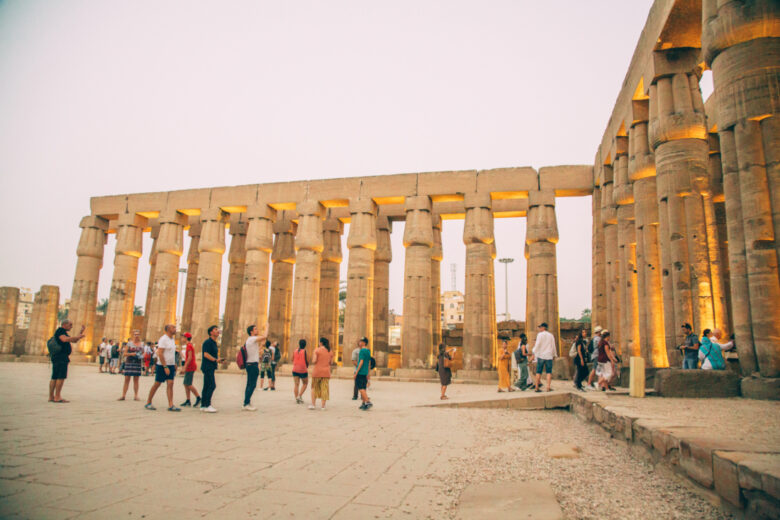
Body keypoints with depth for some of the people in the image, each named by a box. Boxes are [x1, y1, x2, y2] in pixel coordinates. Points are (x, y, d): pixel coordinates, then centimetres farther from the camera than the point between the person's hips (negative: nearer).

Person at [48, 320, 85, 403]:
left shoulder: (63, 332, 25)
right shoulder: (60, 330, -5)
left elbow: (74, 341, 27)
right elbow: (64, 339, -22)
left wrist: (81, 331, 19)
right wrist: (78, 336, -19)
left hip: (58, 357, 10)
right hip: (61, 356, -10)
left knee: (54, 377, 8)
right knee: (61, 377, -13)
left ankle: (51, 397, 9)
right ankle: (57, 397, -15)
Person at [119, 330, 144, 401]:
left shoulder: (142, 344, 9)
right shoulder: (129, 343, 1)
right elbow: (125, 353, -1)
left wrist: (141, 355, -4)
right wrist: (131, 354, -18)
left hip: (137, 363, 2)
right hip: (129, 362, -2)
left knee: (136, 379, 5)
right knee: (127, 379, -2)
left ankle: (136, 396, 8)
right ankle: (123, 395, 4)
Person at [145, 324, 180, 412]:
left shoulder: (172, 340, 13)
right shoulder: (163, 339, -13)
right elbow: (160, 354, -19)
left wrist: (174, 365, 15)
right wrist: (165, 367, -22)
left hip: (170, 365, 7)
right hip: (162, 366, -7)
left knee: (170, 384, -2)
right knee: (157, 384, 3)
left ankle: (171, 405, -6)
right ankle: (148, 403, 19)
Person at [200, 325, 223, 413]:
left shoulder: (214, 343, 19)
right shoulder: (208, 342, -10)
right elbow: (206, 354, -18)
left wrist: (219, 360, 10)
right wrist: (216, 360, -22)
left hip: (211, 367, 10)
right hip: (207, 367, -10)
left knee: (206, 386, 10)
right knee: (212, 386, -12)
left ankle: (203, 406, 14)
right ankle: (207, 405, -9)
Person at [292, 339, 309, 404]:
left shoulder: (295, 351, 3)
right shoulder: (305, 351, -9)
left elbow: (292, 360, 9)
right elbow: (307, 361, -9)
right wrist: (307, 367, 11)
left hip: (295, 370, 4)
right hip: (303, 370, -4)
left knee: (296, 384, 6)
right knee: (305, 384, 12)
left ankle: (296, 398, 4)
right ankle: (300, 395, -3)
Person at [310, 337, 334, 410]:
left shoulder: (317, 350, -8)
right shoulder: (330, 351, 6)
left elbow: (314, 361, -13)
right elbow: (331, 362, 11)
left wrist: (312, 359, 8)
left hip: (317, 372, -3)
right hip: (326, 372, 3)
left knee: (314, 387, 13)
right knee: (324, 389, 5)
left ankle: (313, 404, 12)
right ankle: (323, 406, 5)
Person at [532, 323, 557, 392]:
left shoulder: (540, 335, -3)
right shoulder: (551, 335, 8)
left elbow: (537, 345, -7)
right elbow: (553, 346, 11)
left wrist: (534, 353, 3)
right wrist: (554, 355, 21)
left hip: (540, 356, -2)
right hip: (549, 356, 2)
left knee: (538, 372, 2)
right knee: (549, 372, 3)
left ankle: (536, 387, 1)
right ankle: (548, 387, -6)